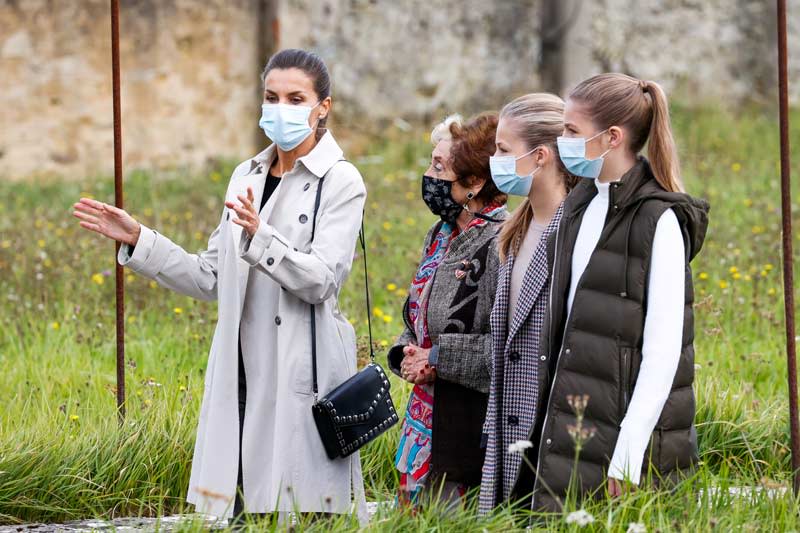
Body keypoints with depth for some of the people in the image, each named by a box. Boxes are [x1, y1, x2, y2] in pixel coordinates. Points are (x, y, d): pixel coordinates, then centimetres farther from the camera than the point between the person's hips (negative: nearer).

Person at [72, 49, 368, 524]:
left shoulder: (340, 182, -3)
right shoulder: (247, 177, 15)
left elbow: (321, 280, -14)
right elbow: (213, 278, 17)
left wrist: (259, 236, -27)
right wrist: (137, 239, 11)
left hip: (301, 375, -6)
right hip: (243, 368, 6)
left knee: (302, 514, -8)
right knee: (244, 511, 3)